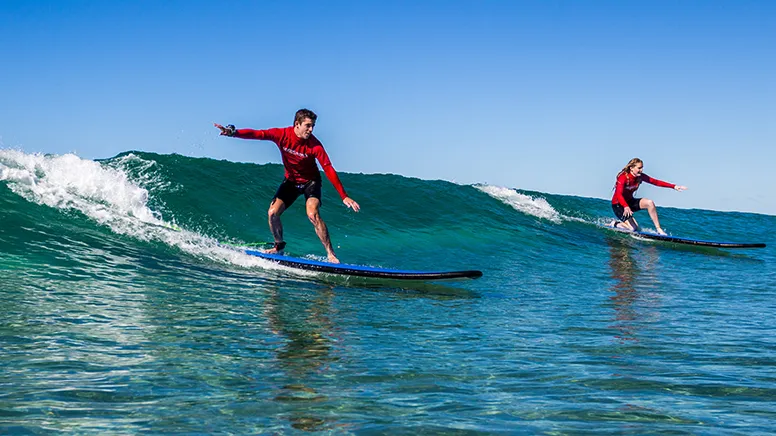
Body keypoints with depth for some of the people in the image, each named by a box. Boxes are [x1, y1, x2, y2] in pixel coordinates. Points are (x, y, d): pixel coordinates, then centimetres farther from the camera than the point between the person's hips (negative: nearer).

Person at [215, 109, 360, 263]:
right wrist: (233, 132, -42)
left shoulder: (314, 145, -26)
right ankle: (279, 246, 18)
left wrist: (344, 197, -32)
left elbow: (329, 170, -28)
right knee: (273, 213, -7)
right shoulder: (282, 134, -19)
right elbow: (256, 134, -25)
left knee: (313, 215, -25)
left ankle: (330, 254, -18)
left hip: (310, 181, -4)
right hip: (291, 180, 4)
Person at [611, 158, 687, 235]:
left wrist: (674, 186, -14)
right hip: (618, 205, -7)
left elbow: (656, 182, -6)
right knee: (633, 229, -18)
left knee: (650, 203, -19)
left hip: (630, 201, 7)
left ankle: (658, 229, -13)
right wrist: (626, 207, -58)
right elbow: (618, 194, -39)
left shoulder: (640, 176, -6)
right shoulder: (623, 177, -26)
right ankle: (616, 224, 11)